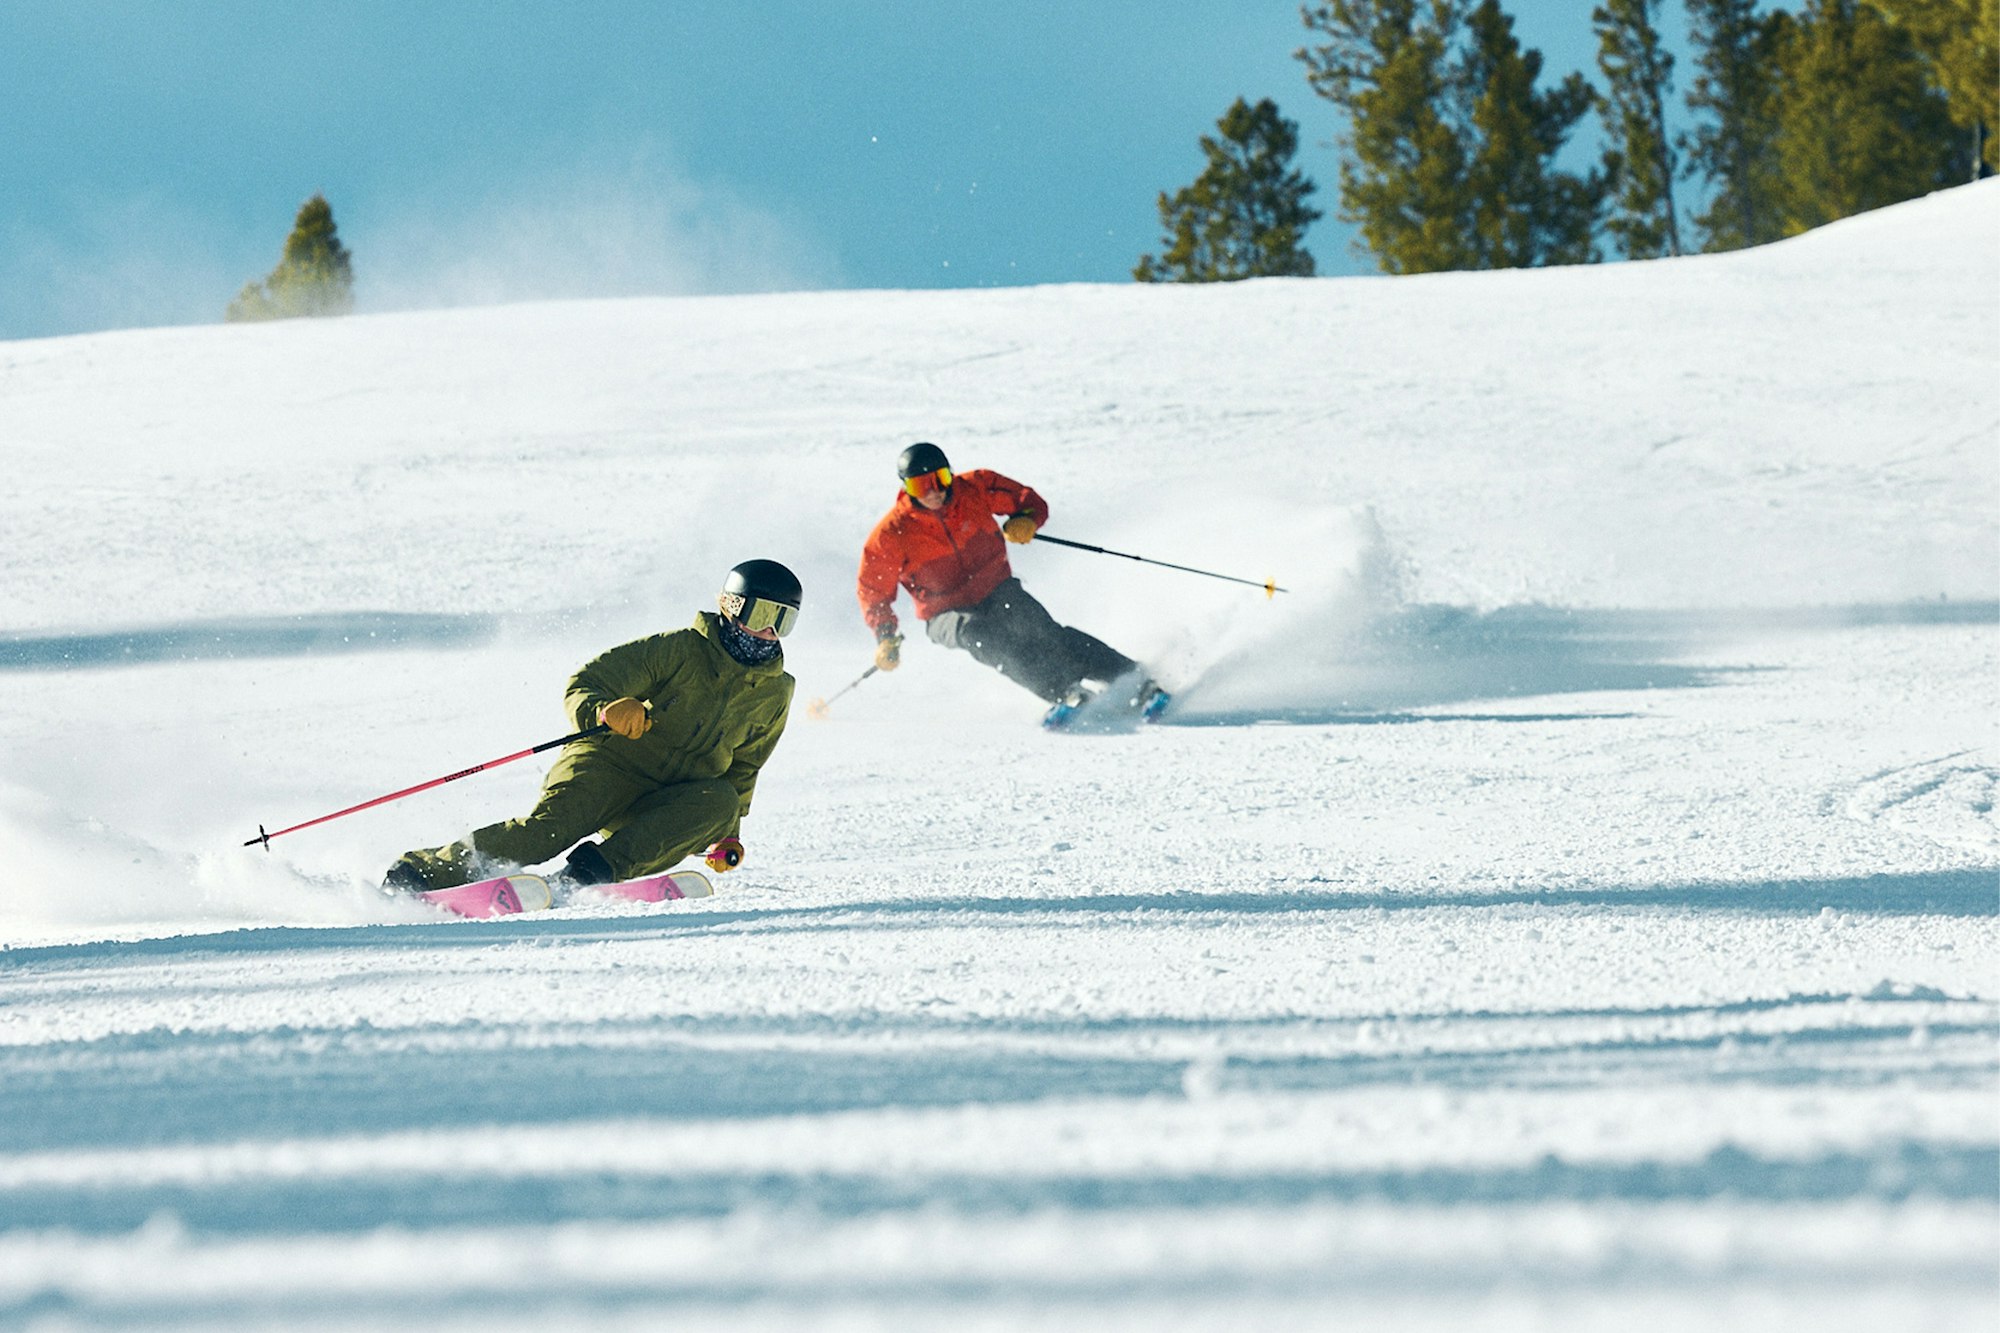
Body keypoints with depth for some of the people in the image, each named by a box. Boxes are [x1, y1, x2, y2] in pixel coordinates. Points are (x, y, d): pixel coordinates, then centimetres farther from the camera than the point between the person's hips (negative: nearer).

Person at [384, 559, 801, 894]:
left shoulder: (774, 695, 11)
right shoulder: (677, 650, -5)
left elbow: (742, 767, 27)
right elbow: (583, 685, -9)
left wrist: (728, 833, 16)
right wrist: (603, 711, -32)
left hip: (661, 806, 4)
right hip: (606, 766, -4)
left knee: (718, 800, -28)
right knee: (553, 824, -31)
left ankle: (597, 869, -40)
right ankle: (423, 872, -33)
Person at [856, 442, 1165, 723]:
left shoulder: (974, 488, -7)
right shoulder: (891, 536, -12)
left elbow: (1030, 501, 5)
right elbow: (873, 592, 0)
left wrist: (1025, 520, -17)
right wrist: (885, 637, -13)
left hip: (998, 592, 2)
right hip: (947, 615, -2)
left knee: (1042, 630, -25)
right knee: (977, 633, -35)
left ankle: (1135, 682, -30)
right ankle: (1064, 691, -45)